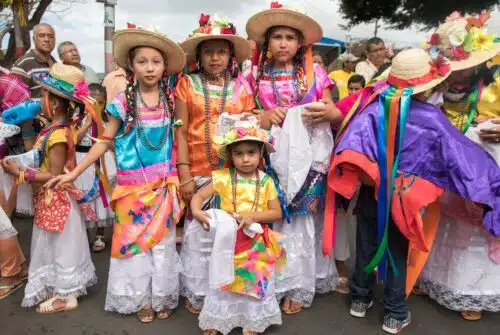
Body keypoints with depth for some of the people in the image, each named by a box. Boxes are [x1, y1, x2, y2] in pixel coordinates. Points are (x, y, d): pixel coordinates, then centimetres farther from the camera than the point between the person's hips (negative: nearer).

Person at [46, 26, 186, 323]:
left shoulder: (170, 100, 0)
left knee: (163, 241, 9)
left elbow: (176, 140, 7)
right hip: (133, 186, -1)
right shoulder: (123, 102, -5)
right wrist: (74, 173, -3)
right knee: (134, 240, 8)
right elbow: (105, 141, -1)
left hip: (164, 185, 1)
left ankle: (163, 296, 27)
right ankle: (142, 299, 25)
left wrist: (180, 177, 3)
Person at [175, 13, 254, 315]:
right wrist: (185, 174, -7)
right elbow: (181, 131, -1)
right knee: (199, 234, 5)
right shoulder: (187, 84, 3)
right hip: (200, 173, -1)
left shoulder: (242, 88, 7)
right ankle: (197, 293, 23)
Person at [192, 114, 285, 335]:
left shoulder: (266, 181, -5)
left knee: (255, 286, 12)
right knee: (222, 286, 12)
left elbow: (276, 213, -5)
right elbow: (199, 196, -2)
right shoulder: (223, 178, -6)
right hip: (228, 242, 0)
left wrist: (254, 216, -21)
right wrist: (196, 211, -23)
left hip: (256, 244, 1)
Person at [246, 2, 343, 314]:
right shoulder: (257, 76, 6)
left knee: (303, 217, 3)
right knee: (277, 217, 1)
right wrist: (264, 117, -14)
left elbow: (337, 115, 3)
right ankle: (278, 282, 18)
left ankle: (297, 285, 17)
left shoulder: (315, 73, 5)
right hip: (273, 155, 1)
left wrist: (328, 114, -19)